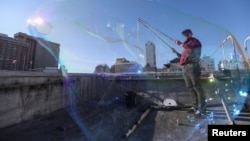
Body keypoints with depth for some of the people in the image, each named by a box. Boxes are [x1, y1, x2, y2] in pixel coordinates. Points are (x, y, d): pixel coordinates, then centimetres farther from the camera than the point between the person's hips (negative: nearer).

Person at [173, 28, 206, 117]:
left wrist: (180, 44, -5)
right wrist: (176, 52, 17)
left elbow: (190, 49, -16)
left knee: (197, 87, -9)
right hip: (185, 68, 8)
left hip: (192, 66, -8)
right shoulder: (186, 45, 29)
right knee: (191, 88, 8)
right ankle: (195, 106, 15)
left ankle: (202, 108, -5)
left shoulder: (195, 41, 7)